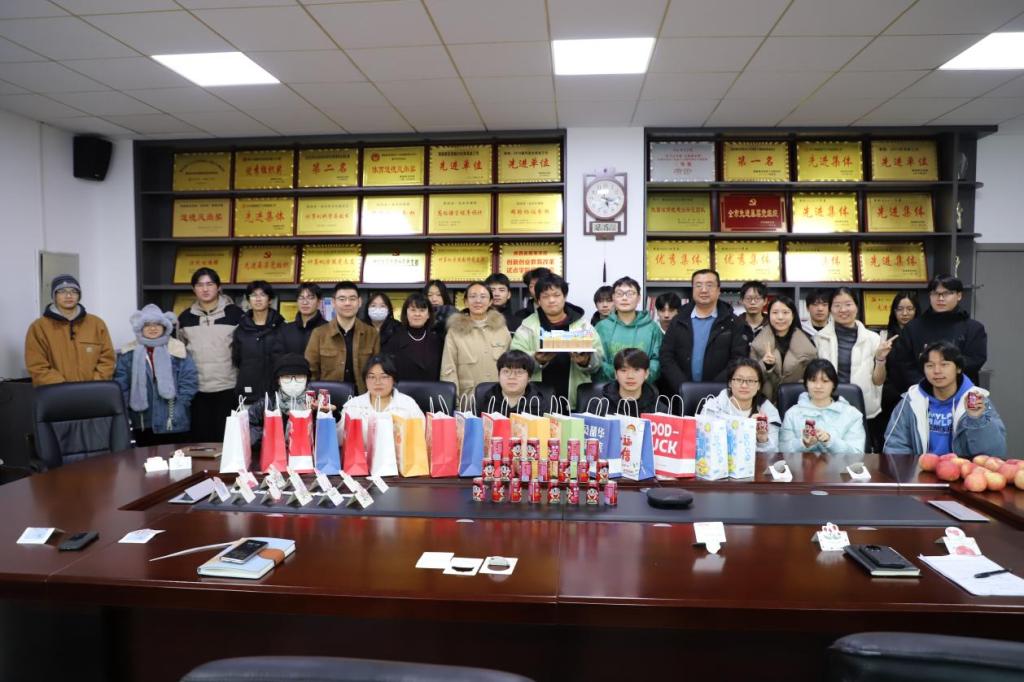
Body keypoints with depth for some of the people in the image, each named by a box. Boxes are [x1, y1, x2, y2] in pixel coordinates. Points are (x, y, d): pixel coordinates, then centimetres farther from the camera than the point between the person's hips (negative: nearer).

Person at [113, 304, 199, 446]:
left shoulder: (176, 350, -2)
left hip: (172, 422, -2)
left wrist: (179, 407, -8)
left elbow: (189, 381, -2)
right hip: (142, 422, 2)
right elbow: (120, 385, 5)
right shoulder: (129, 353, 3)